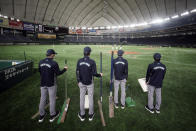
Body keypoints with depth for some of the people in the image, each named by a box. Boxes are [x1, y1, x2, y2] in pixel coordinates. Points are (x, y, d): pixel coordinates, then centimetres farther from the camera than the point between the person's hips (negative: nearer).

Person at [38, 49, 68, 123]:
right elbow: (58, 73, -14)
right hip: (51, 84, -5)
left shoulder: (41, 62, -1)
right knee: (52, 99, 9)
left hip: (43, 83, 6)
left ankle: (41, 115, 29)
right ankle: (52, 115, 24)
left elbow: (40, 71, 11)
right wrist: (64, 69, 1)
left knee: (42, 99, 16)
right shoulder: (54, 63, -20)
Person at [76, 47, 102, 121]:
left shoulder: (79, 61, -5)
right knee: (90, 98, 12)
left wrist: (78, 81, 10)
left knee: (82, 98, 14)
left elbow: (77, 72, -1)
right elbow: (94, 73, -15)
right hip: (89, 83, -3)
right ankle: (91, 115, 27)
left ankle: (82, 115, 28)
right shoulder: (92, 62, -17)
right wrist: (100, 75, 5)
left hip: (81, 83, 3)